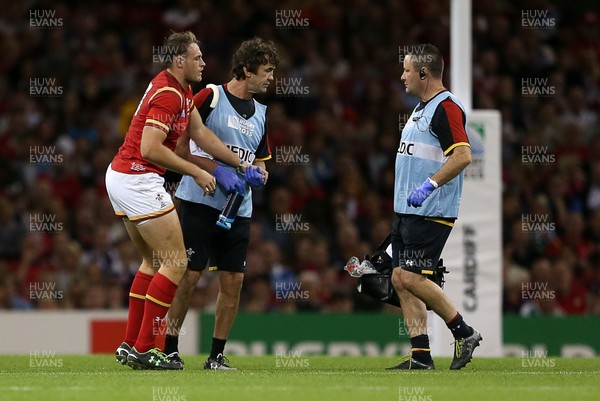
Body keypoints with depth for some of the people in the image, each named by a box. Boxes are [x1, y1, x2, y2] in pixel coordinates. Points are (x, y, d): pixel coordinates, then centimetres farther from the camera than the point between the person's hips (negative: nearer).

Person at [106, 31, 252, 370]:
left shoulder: (183, 91, 14)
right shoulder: (168, 95, -18)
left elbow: (200, 132, 19)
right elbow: (149, 148, -24)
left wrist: (240, 164, 17)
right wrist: (196, 172, -18)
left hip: (121, 177, 11)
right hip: (139, 181, -11)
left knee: (154, 261, 18)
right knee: (176, 262, -7)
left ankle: (130, 345, 17)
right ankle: (144, 348, -7)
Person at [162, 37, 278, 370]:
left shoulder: (260, 113, 16)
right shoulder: (210, 97, -6)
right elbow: (178, 145, -9)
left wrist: (258, 174, 1)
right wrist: (217, 170, -16)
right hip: (200, 204, -6)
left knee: (233, 280, 1)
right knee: (189, 275, -6)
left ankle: (217, 355, 9)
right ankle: (169, 349, 4)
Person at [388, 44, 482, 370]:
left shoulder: (446, 107, -13)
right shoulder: (421, 108, 19)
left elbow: (463, 156, -23)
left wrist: (430, 184, -30)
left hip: (431, 213, -10)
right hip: (406, 210, 10)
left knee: (412, 278, -15)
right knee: (400, 279, 4)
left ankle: (464, 333, -1)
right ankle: (420, 356, 4)